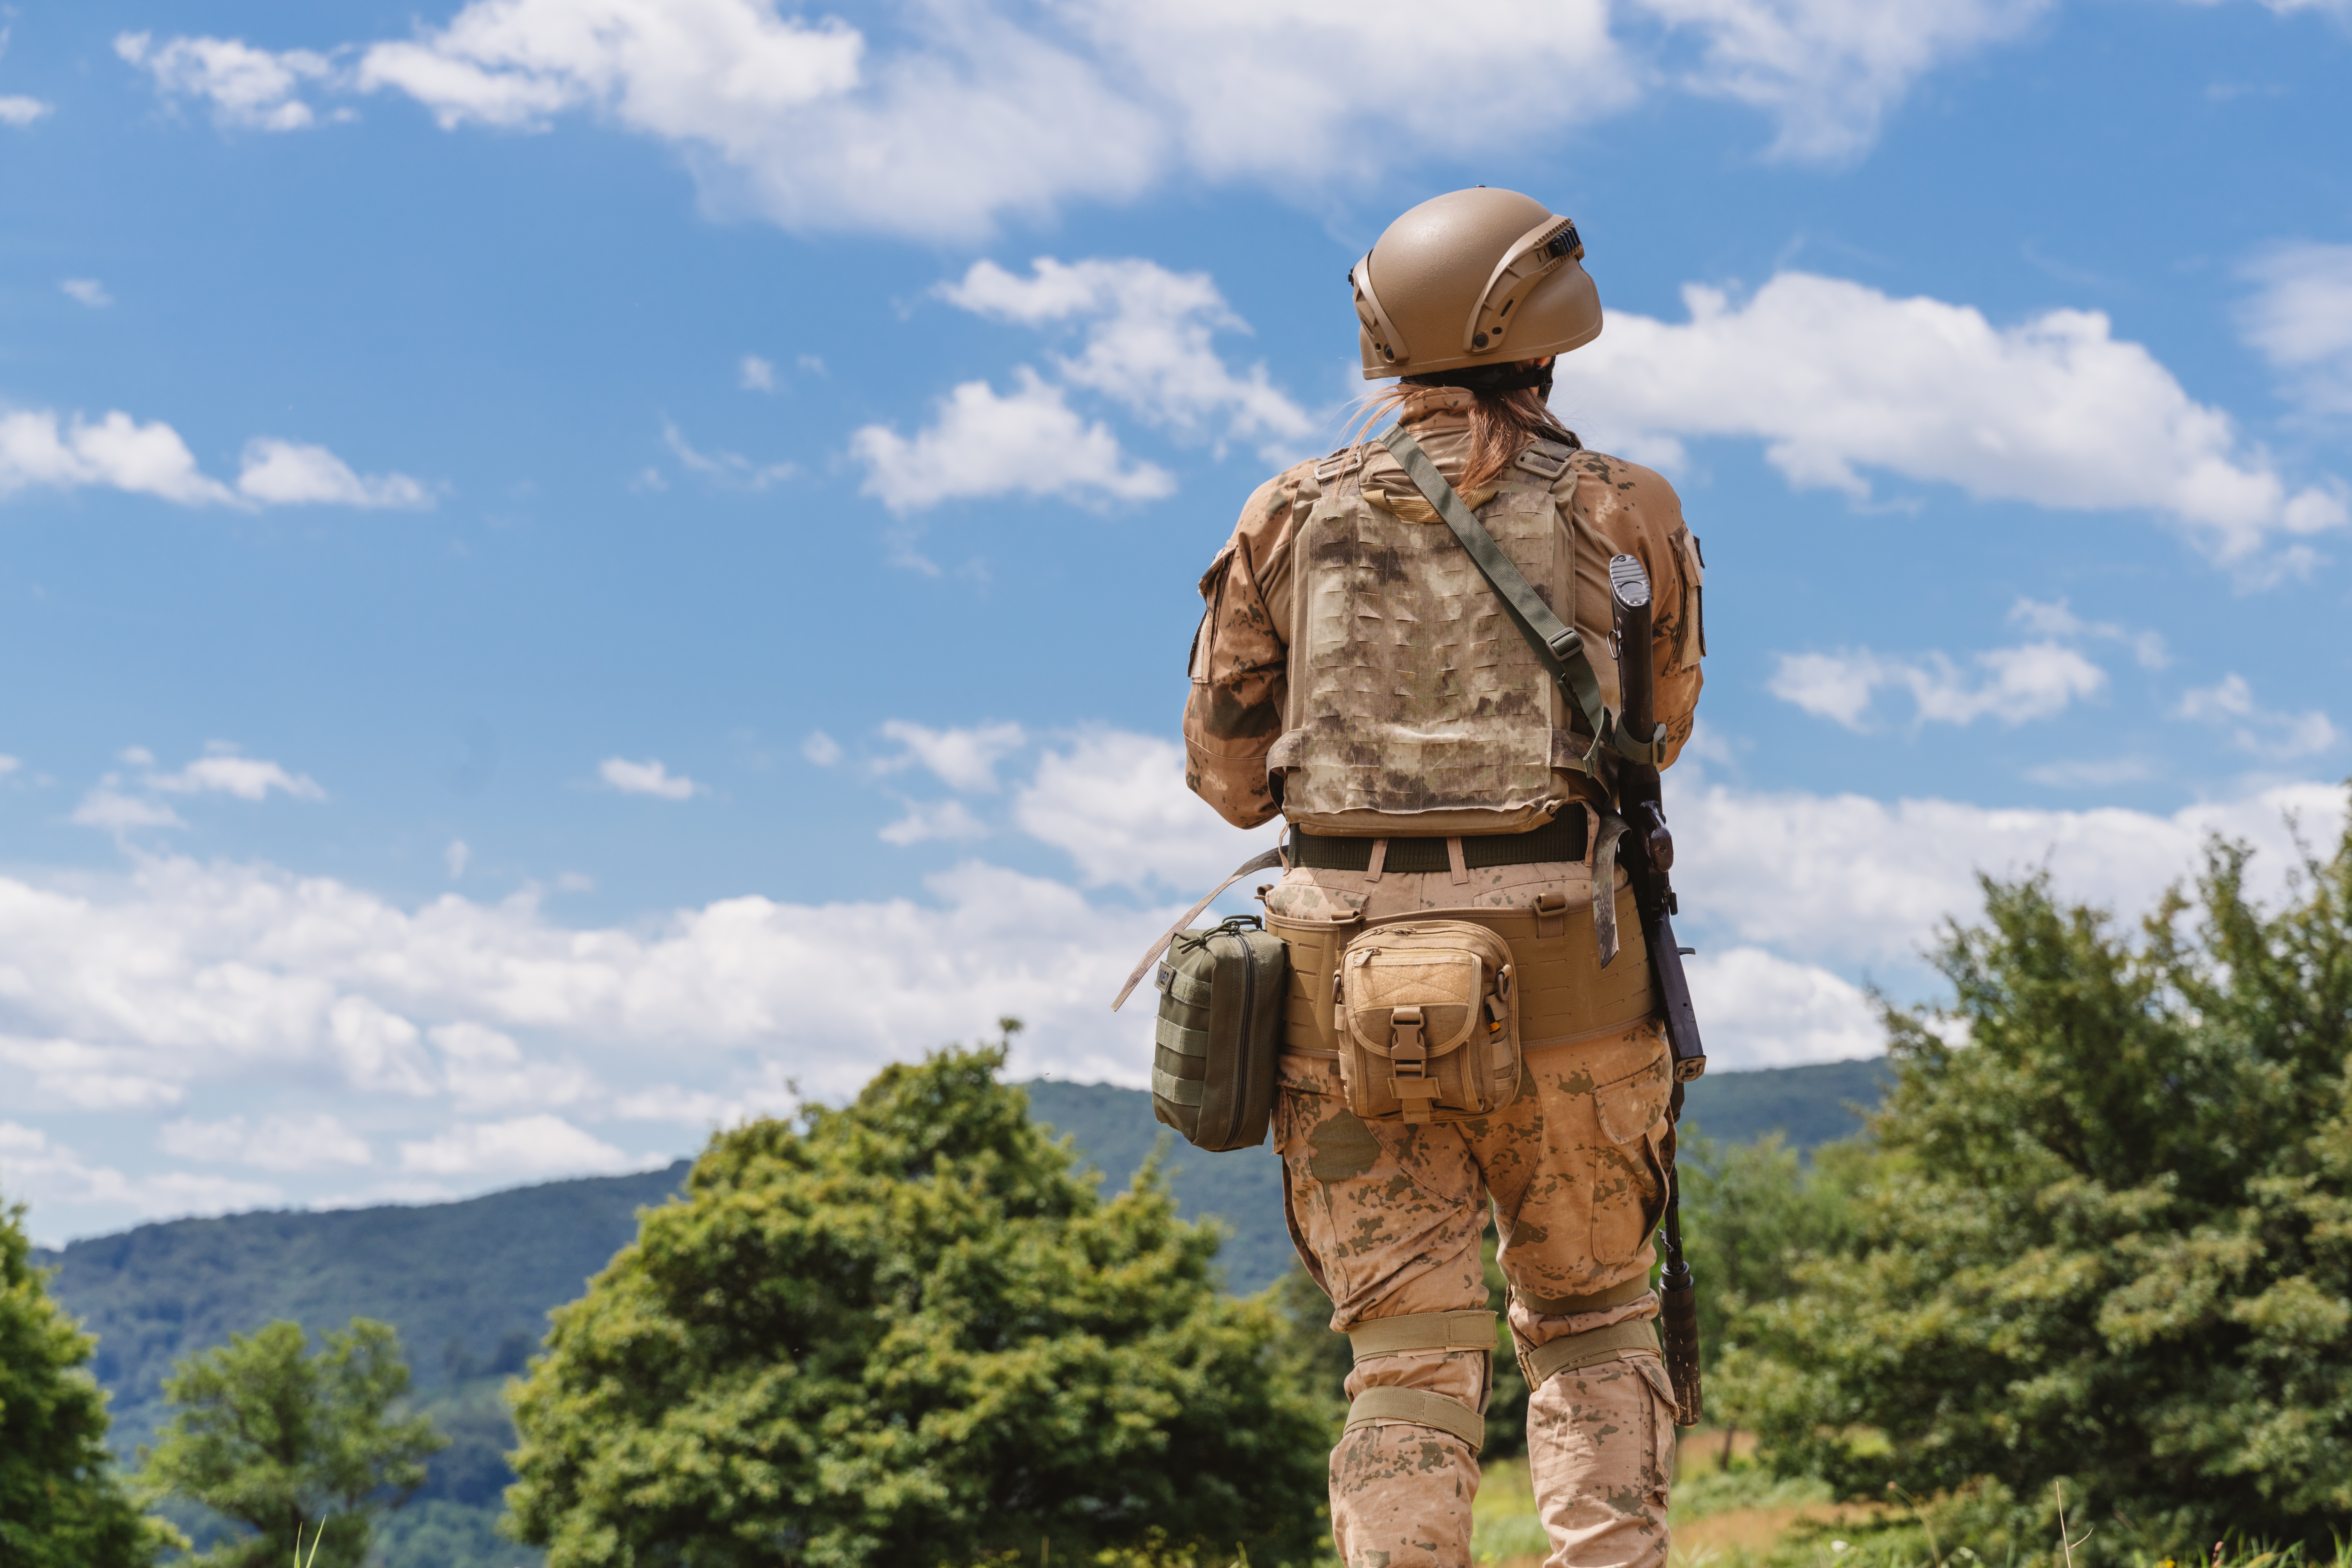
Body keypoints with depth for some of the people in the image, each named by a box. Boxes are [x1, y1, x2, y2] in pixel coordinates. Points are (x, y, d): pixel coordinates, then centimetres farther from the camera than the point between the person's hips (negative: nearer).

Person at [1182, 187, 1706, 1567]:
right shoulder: (1623, 512, 4)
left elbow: (1225, 767, 12)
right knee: (1593, 1321, 15)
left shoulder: (1293, 515, 7)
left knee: (1411, 1349, 5)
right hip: (1557, 947, -1)